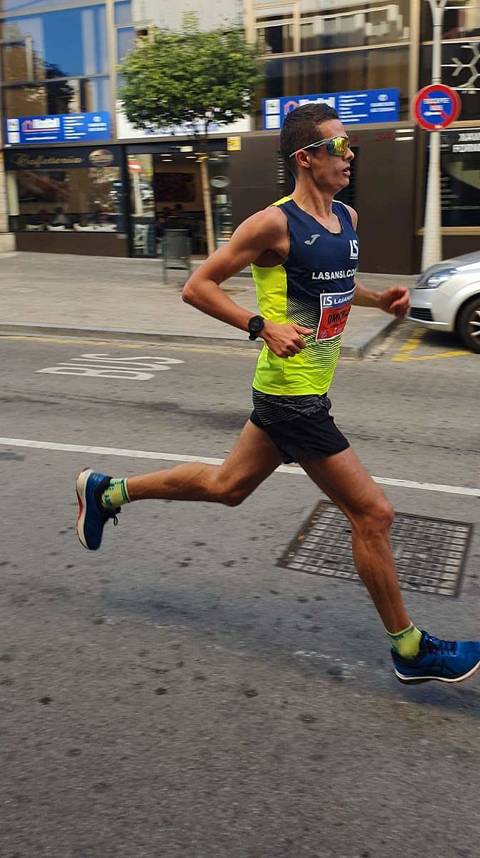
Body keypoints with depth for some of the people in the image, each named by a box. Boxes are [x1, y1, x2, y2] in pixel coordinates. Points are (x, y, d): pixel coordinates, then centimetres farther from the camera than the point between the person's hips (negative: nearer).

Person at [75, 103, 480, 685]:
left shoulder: (348, 217, 10)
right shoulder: (275, 223, -16)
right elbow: (197, 287, -13)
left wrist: (379, 299, 8)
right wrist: (263, 326, -24)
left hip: (306, 391, 9)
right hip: (292, 394, -9)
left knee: (226, 486, 21)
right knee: (372, 513, -3)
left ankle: (107, 491, 36)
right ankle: (409, 650, 16)